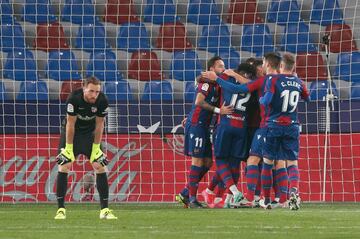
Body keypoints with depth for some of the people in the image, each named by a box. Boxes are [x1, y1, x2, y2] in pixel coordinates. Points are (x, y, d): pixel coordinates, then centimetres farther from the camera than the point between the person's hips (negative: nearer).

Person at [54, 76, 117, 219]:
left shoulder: (102, 101, -23)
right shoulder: (74, 98, -30)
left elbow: (99, 125, -12)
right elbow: (70, 124, -23)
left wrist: (96, 148, -8)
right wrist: (69, 148, -18)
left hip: (90, 133, 2)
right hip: (72, 133, -2)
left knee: (100, 167, -6)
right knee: (64, 166, -12)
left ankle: (105, 210, -1)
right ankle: (61, 209, -7)